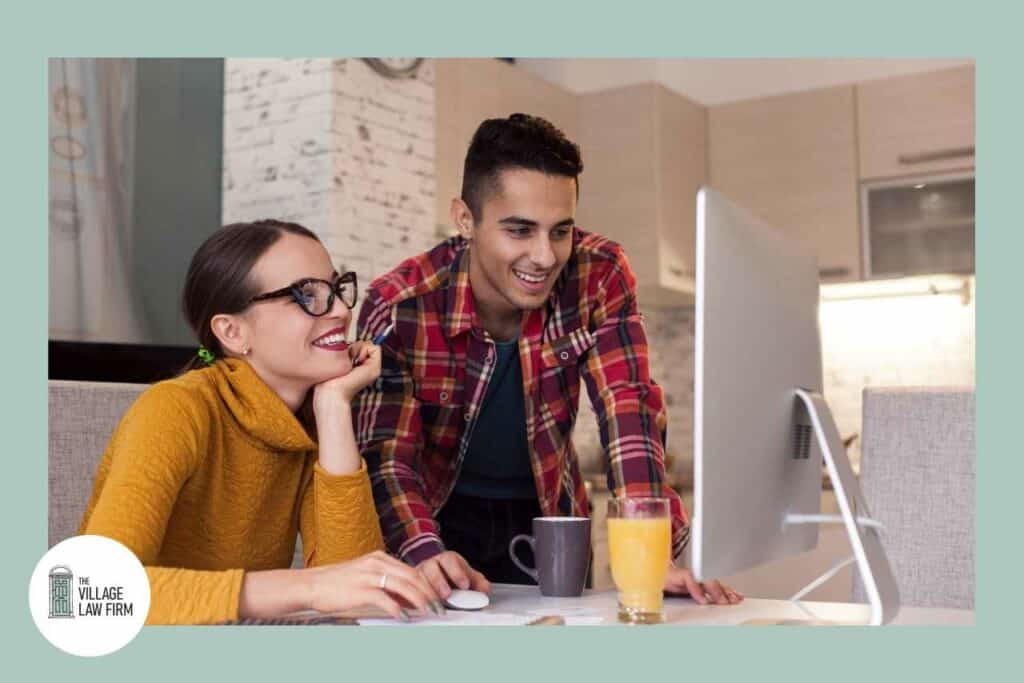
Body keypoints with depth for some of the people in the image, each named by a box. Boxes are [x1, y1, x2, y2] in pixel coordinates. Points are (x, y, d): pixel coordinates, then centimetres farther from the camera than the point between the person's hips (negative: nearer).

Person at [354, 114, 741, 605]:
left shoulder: (599, 276, -18)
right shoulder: (398, 306, -23)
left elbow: (627, 409, -23)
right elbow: (386, 454, -23)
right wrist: (425, 553, -43)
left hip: (546, 514, 2)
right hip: (440, 514, -1)